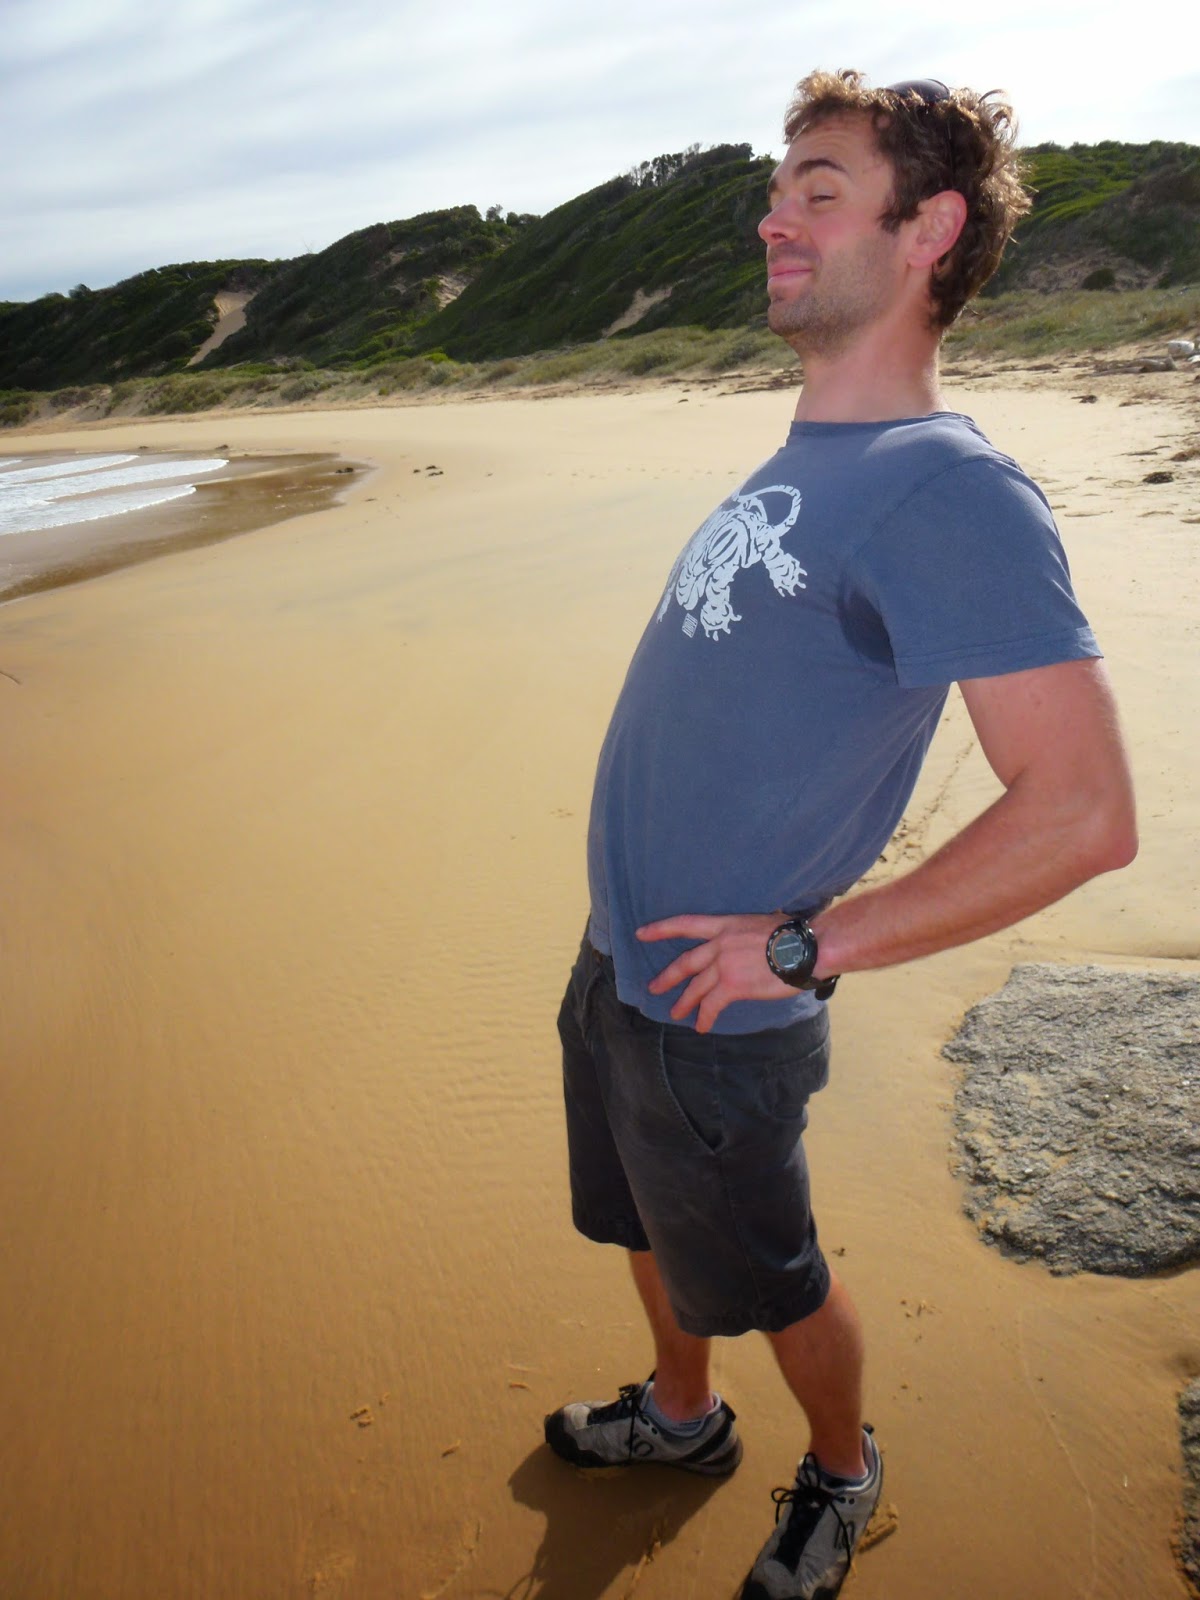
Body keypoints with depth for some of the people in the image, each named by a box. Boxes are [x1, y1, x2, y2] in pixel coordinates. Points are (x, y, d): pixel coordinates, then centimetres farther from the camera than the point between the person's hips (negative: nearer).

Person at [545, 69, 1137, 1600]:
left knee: (764, 1281, 16)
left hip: (717, 1012, -8)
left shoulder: (948, 492, -22)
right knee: (649, 1228, 27)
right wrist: (631, 937, 15)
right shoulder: (794, 464, 6)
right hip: (618, 963, 8)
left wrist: (805, 946, -23)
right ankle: (682, 1415, 54)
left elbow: (1084, 812, -28)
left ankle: (839, 1475, 46)